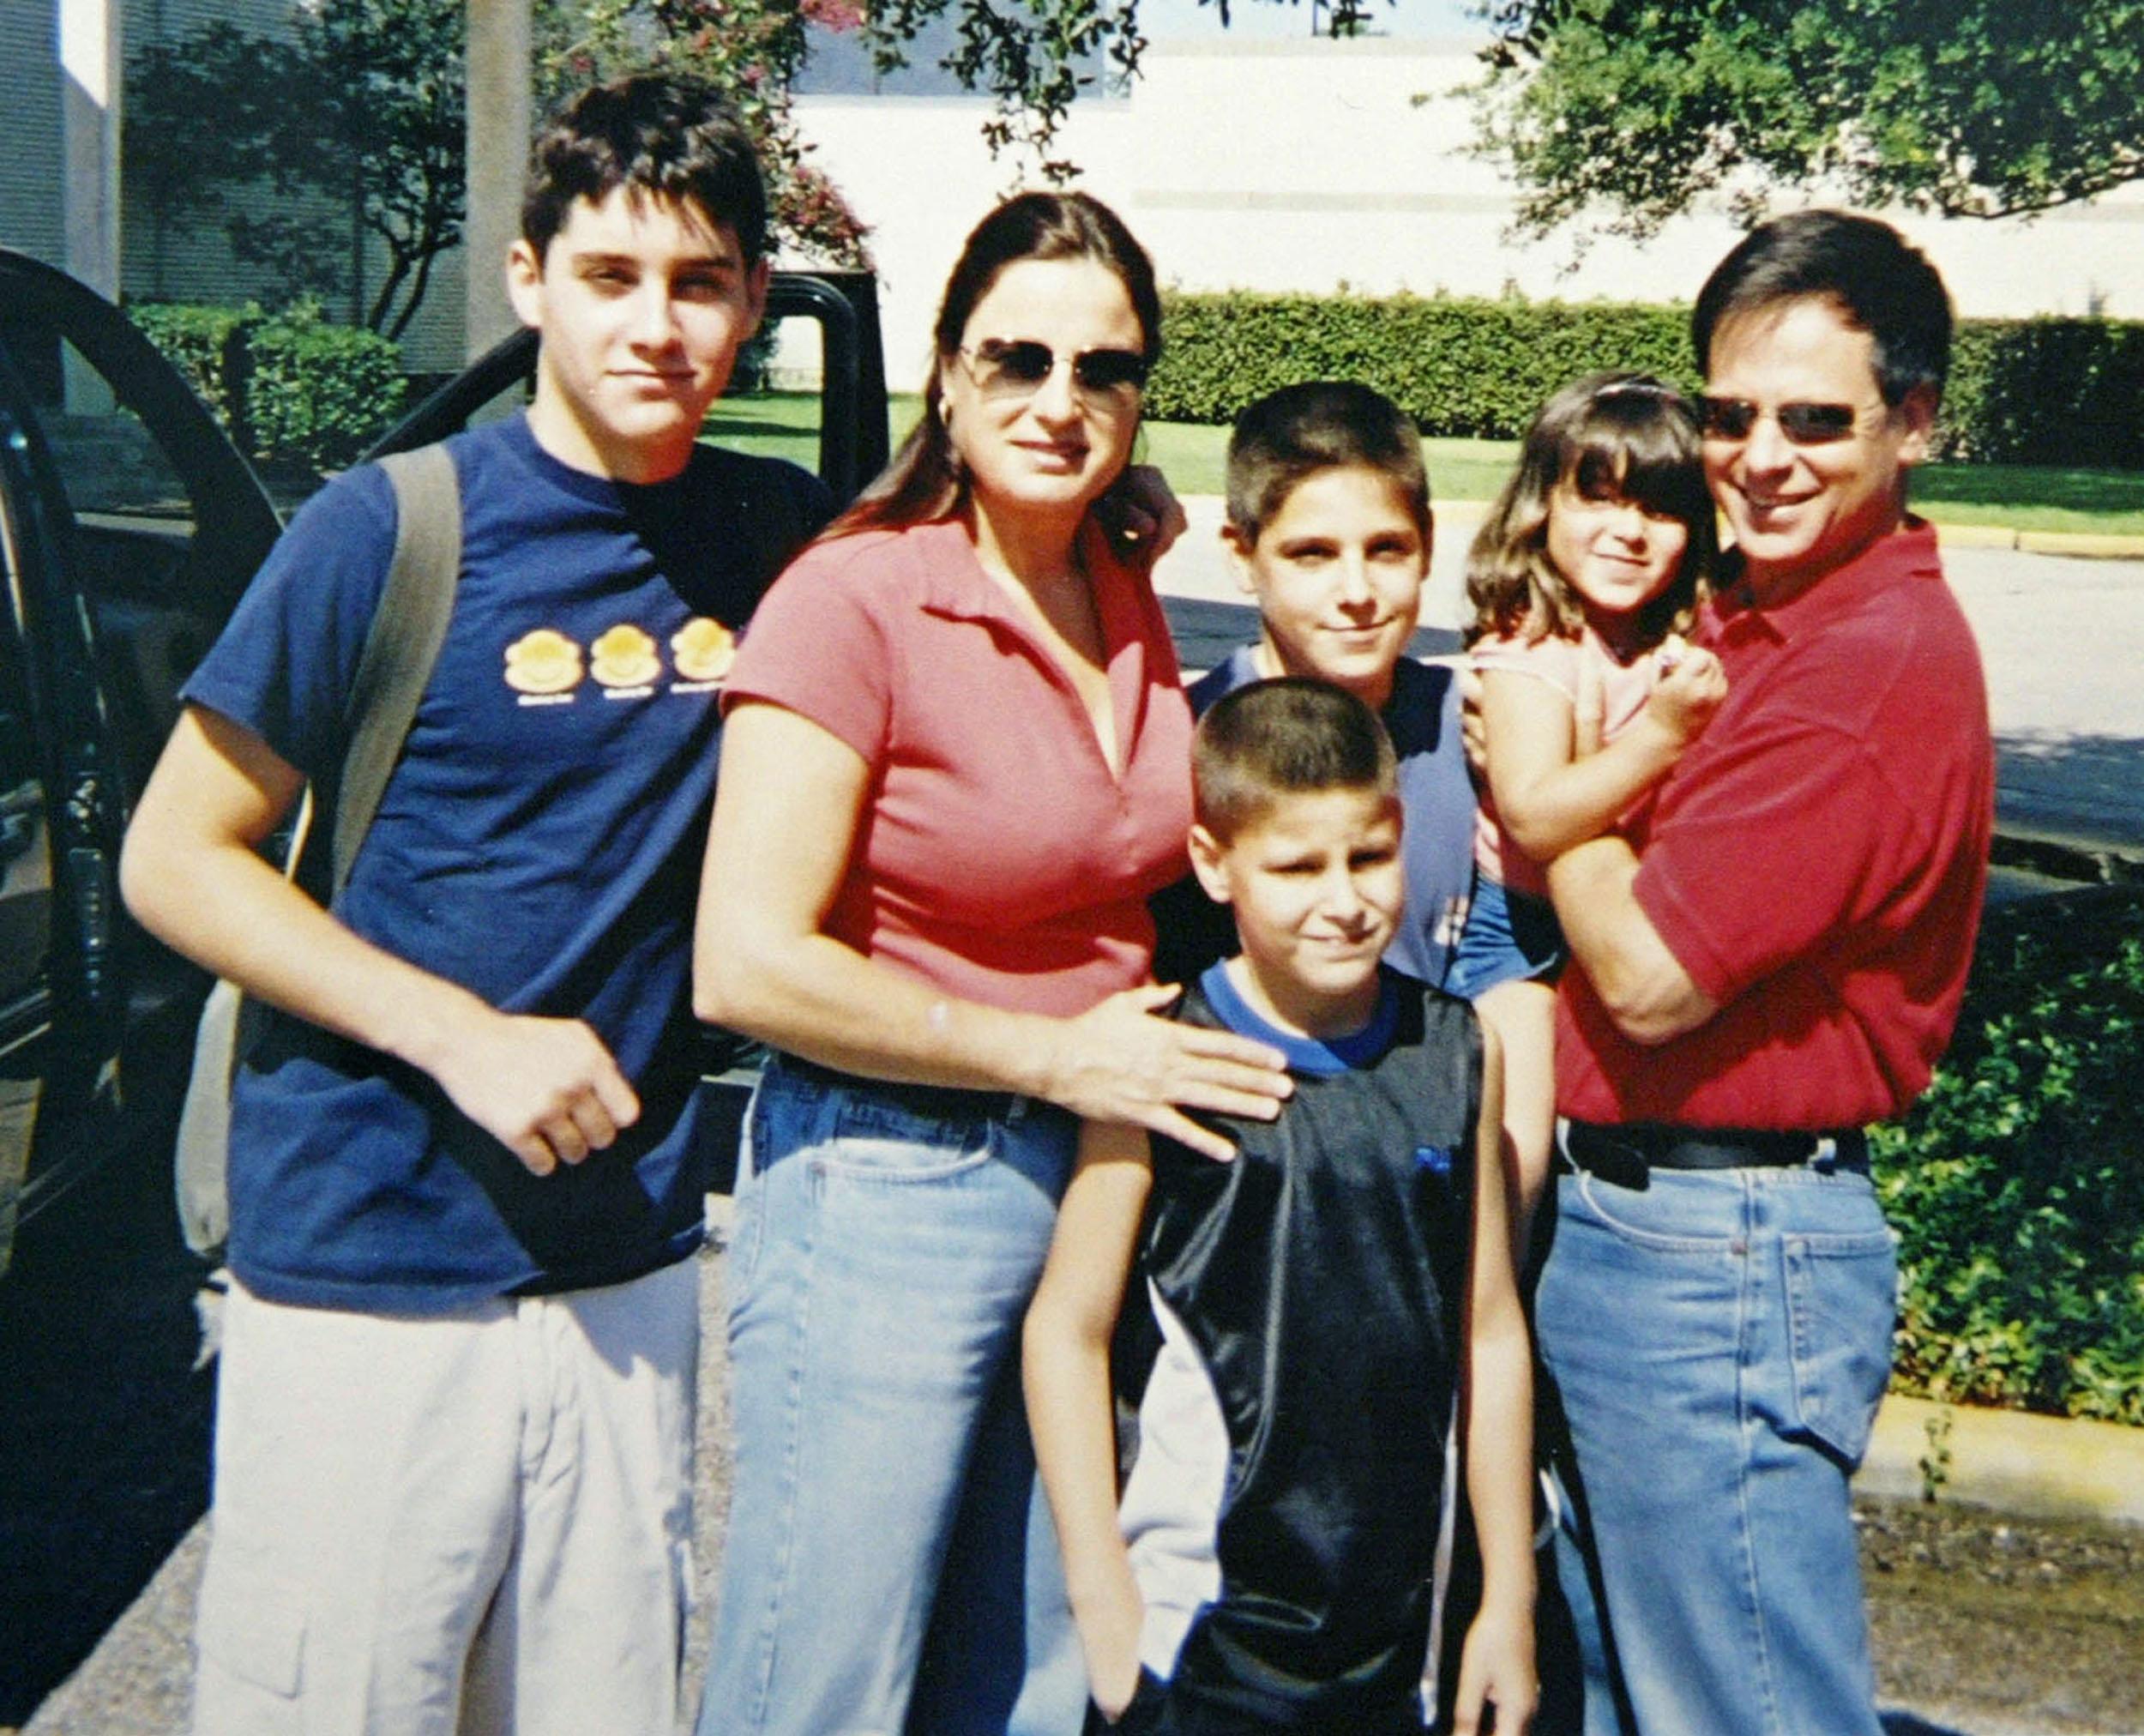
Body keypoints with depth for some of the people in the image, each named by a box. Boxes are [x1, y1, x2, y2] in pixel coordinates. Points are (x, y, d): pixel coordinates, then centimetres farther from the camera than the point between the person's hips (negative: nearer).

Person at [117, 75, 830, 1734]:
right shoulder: (396, 528, -8)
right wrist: (466, 1037, -16)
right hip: (368, 1280, -3)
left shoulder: (777, 536, 2)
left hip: (627, 1273, 4)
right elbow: (176, 860, -6)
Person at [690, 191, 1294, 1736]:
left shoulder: (1129, 602, 6)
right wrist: (1056, 1055, -15)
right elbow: (749, 962, -18)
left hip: (1098, 1172, 7)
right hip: (887, 1186, -6)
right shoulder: (856, 597, -13)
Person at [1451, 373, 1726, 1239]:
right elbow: (1534, 822, -30)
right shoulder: (1527, 654, -16)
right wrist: (1662, 734, -37)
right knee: (1512, 1154, -13)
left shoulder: (1691, 647, 3)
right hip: (1527, 934, -6)